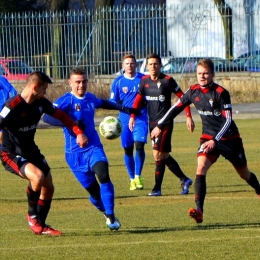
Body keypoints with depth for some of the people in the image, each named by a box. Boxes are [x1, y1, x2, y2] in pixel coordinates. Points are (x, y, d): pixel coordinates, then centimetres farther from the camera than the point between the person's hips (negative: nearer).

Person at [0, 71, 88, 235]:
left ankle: (41, 226, 30)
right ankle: (32, 216, -7)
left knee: (48, 187, 11)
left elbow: (61, 115, 9)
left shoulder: (41, 103, -3)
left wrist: (79, 133, 2)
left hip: (31, 151, 8)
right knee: (37, 176, -32)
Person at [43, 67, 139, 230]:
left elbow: (103, 103, 35)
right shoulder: (66, 101, -11)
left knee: (104, 176, -24)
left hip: (94, 148, 3)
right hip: (75, 154, -3)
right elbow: (47, 117, -27)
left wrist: (123, 108, 37)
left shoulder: (90, 98, 9)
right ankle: (106, 212, 32)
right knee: (93, 190, 2)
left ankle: (111, 216, -19)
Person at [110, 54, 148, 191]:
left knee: (139, 145, -16)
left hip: (141, 118, -1)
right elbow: (113, 102, 4)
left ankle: (138, 176, -2)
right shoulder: (118, 82, 3)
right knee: (128, 149, 6)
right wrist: (127, 108, -13)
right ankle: (132, 179, 19)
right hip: (124, 119, 1)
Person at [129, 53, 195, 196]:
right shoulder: (144, 80, 6)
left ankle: (157, 188, -4)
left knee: (158, 154, -11)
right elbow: (139, 98, 18)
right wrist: (132, 116, 9)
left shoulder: (167, 80, -10)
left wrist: (188, 117, -10)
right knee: (164, 156, 9)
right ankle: (184, 180, 22)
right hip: (152, 122, 6)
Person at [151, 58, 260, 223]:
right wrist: (160, 126, 11)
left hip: (229, 138, -3)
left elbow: (228, 120, -22)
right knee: (201, 168, -22)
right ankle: (199, 211, -29)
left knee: (244, 173, 13)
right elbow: (177, 108, 8)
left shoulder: (221, 93, -20)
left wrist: (215, 140, -32)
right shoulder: (193, 91, -5)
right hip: (208, 138, 3)